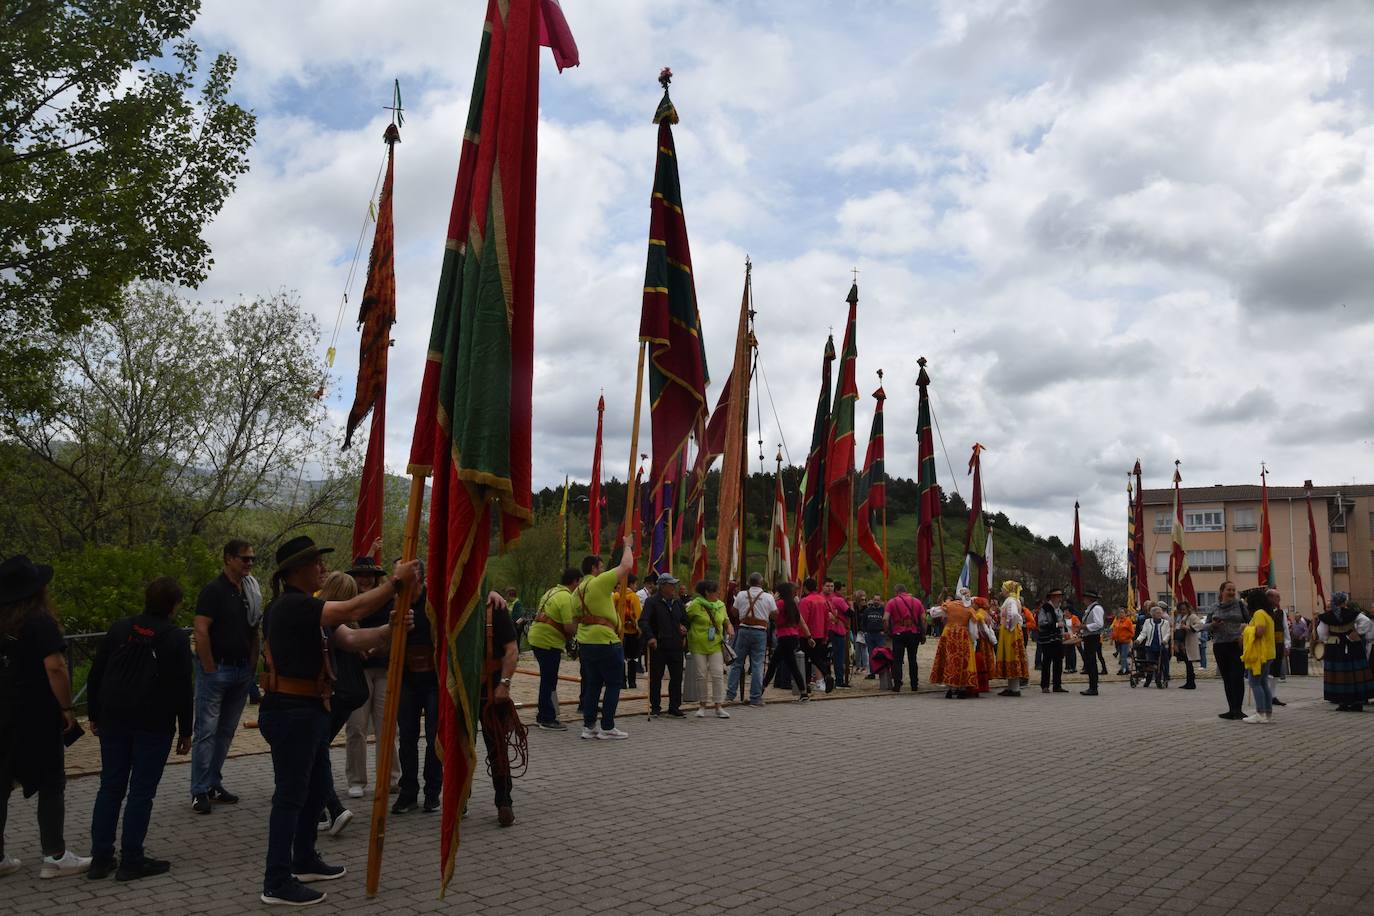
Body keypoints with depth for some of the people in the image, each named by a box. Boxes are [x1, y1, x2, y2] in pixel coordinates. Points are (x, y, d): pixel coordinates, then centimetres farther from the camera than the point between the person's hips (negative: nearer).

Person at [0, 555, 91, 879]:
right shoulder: (41, 622, -16)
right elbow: (55, 667, -22)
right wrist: (67, 708, -14)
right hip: (37, 717, -7)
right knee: (51, 785, 3)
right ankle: (55, 857, 6)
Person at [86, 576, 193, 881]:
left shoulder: (119, 629, 5)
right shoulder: (176, 639, -8)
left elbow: (95, 676, 8)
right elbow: (182, 690, -8)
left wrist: (95, 715, 17)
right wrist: (185, 731, 0)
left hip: (114, 721, 5)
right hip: (154, 726, -5)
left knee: (110, 788, 12)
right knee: (141, 792, 1)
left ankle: (100, 858, 15)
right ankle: (131, 861, 5)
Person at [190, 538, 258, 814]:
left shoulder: (249, 592, 12)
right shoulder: (214, 590, -10)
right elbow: (200, 630, -16)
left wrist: (252, 665, 10)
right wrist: (210, 669, -16)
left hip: (241, 670, 7)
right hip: (215, 669, -7)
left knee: (226, 732, 11)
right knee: (207, 731, -4)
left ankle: (214, 785, 20)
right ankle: (200, 792, 2)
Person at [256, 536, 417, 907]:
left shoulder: (307, 607, 14)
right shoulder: (290, 605, -18)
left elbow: (351, 637, 6)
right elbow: (352, 610, -27)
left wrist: (390, 629, -9)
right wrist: (396, 582, -23)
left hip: (310, 709, 10)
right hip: (290, 711, -10)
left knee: (316, 788, 19)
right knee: (290, 794, -4)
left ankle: (305, 862, 33)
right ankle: (277, 883, 5)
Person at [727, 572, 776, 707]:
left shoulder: (741, 595, 1)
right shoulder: (768, 597, -3)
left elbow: (734, 612, 8)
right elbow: (775, 615, 0)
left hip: (744, 630, 1)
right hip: (760, 632, -1)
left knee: (737, 663, 9)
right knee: (757, 665, 2)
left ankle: (730, 694, 9)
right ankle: (755, 698, 2)